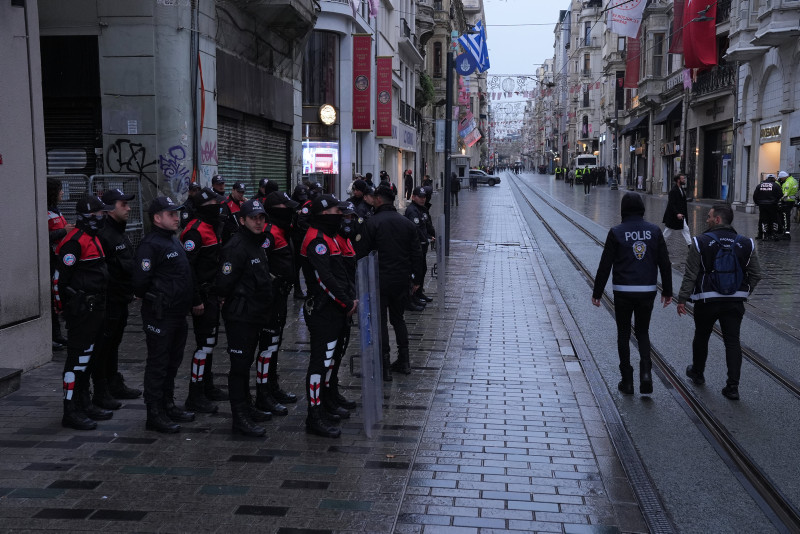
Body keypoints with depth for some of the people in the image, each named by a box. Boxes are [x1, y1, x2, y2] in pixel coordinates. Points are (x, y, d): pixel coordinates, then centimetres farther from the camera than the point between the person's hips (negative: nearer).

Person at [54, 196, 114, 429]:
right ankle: (71, 412, -1)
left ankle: (84, 404, 27)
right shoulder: (74, 241, -16)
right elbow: (60, 276, -18)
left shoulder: (92, 238, 16)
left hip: (94, 308, 10)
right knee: (77, 357, -6)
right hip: (81, 310, -10)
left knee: (87, 357, 17)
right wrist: (65, 306, -14)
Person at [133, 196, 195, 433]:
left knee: (173, 362, 18)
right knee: (158, 364, -1)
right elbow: (140, 280, -22)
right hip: (160, 315, -9)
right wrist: (152, 299, -8)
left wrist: (189, 300, 16)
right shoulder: (150, 245, -16)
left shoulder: (174, 240, 15)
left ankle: (168, 406, 30)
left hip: (178, 313, 9)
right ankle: (154, 414, 6)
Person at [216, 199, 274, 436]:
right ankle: (240, 418, 2)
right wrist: (238, 301, -7)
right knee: (240, 367, -3)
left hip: (255, 316, 9)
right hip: (240, 317, -9)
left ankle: (247, 408, 30)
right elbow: (224, 285, -21)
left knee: (246, 364, 19)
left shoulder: (259, 244, 14)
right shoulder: (236, 247, -17)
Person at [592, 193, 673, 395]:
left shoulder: (616, 232, -7)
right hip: (647, 291, 2)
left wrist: (597, 293, 0)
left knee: (623, 334, 11)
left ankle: (627, 381, 12)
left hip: (623, 291, -2)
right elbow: (664, 263, 3)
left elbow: (605, 265, -7)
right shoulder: (654, 231, 1)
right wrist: (667, 291, 12)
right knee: (643, 331, 18)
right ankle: (646, 371, -3)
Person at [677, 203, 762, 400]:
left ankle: (697, 373, 36)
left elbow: (690, 275, -10)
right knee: (732, 341, 4)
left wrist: (682, 299, -3)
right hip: (735, 301, 2)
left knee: (701, 337, 17)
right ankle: (733, 386, -2)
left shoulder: (701, 242, -10)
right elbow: (755, 275, 6)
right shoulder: (746, 244, 1)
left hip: (707, 300, -2)